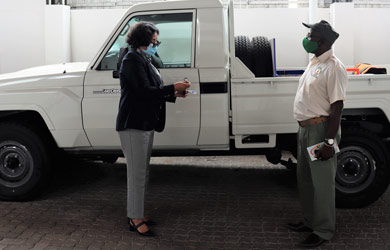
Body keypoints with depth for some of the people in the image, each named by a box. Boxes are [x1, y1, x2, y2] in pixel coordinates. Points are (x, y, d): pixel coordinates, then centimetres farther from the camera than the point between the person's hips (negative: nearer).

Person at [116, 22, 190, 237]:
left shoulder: (143, 60, 19)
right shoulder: (132, 60, -13)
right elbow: (143, 91, -20)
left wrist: (173, 94, 7)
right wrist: (173, 88, -15)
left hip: (146, 124, 10)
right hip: (133, 124, -10)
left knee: (142, 173, 14)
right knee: (137, 174, -5)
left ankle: (135, 214, 25)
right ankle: (135, 219, 5)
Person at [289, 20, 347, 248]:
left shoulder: (333, 66, -16)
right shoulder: (314, 63, 13)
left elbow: (337, 105, -19)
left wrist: (329, 141, -23)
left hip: (321, 129, -10)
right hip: (306, 128, 10)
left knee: (321, 182, 0)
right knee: (305, 179, 18)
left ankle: (324, 231, 13)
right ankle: (311, 221, 33)